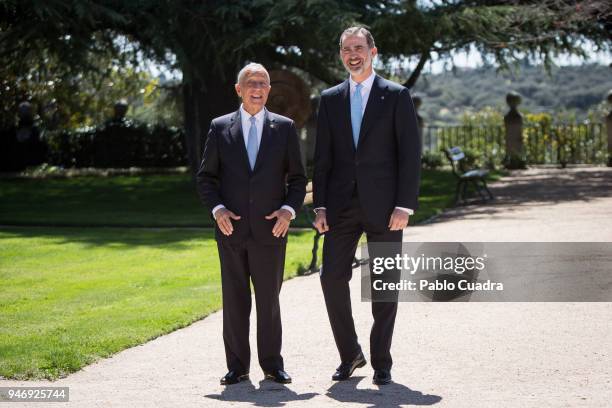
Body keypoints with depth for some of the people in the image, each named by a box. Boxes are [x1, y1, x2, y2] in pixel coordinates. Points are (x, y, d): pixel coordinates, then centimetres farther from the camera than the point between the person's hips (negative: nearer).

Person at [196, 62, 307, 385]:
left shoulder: (284, 127, 6)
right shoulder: (220, 127, 6)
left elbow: (297, 177, 8)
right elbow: (206, 177, 7)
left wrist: (289, 209, -9)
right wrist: (217, 209, -8)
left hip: (269, 229, 0)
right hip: (231, 229, 1)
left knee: (269, 299, 4)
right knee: (234, 300, 4)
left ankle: (272, 364, 14)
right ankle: (237, 366, 12)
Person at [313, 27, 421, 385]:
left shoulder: (396, 96, 0)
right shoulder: (331, 99, 10)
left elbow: (410, 154, -4)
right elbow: (323, 157, 9)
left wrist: (405, 205, -11)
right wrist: (320, 206, 1)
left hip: (383, 206, -3)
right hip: (342, 206, 3)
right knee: (333, 278, -2)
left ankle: (382, 362, 13)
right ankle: (350, 354, 15)